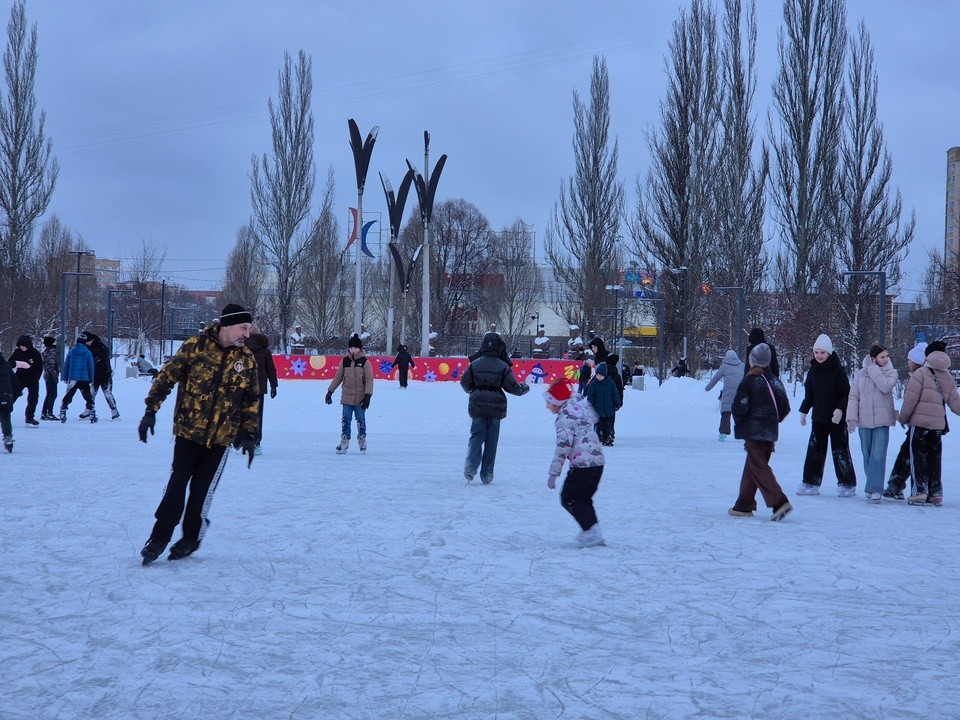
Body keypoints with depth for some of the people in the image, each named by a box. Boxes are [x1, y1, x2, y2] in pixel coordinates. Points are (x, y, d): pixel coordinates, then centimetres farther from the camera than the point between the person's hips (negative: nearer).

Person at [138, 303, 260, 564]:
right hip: (188, 430, -1)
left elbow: (251, 400, 13)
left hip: (221, 436, 2)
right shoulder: (195, 346, -6)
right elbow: (167, 376, -2)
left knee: (202, 490, 2)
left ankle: (191, 538, 19)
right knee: (177, 484, -2)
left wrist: (249, 434, 9)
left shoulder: (246, 358, 4)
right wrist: (151, 411, -7)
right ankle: (161, 535, 12)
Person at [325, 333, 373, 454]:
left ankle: (362, 440, 22)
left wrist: (368, 396, -14)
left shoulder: (365, 362, -5)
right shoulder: (345, 361, 4)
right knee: (345, 419, 1)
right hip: (347, 397, 2)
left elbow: (369, 380, -6)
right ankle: (344, 441, 7)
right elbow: (338, 377, 12)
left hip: (360, 398, -2)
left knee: (360, 419, 6)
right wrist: (330, 392, 11)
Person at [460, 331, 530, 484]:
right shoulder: (503, 366, -6)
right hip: (496, 408, -1)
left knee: (476, 436, 8)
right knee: (491, 441, 8)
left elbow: (465, 383, 7)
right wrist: (524, 388, 20)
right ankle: (486, 475, 9)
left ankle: (470, 465, -17)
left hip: (477, 407, 1)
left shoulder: (474, 364, -1)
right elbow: (512, 387, -2)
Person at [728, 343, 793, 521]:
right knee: (751, 468, 14)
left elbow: (740, 407, -15)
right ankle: (744, 506, 19)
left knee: (759, 468, -6)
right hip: (770, 432, 7)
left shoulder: (749, 381, -11)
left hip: (753, 431, -7)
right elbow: (785, 407, 7)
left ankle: (779, 502, -20)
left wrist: (738, 421, 5)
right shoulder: (774, 381, 7)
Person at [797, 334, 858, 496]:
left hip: (836, 418, -5)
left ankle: (847, 485, 9)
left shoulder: (837, 370, -10)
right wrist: (804, 411, 12)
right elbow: (809, 393, 15)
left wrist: (840, 409, -22)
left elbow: (846, 393, -10)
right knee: (814, 450, 5)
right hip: (818, 417, 5)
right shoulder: (813, 370, 6)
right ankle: (811, 483, 11)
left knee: (840, 450, 1)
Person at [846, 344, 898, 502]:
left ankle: (875, 489, -12)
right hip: (864, 420, 2)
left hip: (882, 420, -2)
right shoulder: (861, 374, 4)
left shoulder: (891, 372, 2)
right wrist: (851, 417, -5)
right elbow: (854, 396, 5)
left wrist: (873, 368, -11)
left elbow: (886, 387, -19)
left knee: (878, 455, -11)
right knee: (867, 455, 9)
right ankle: (872, 486, 21)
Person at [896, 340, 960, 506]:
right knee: (934, 458, 12)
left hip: (920, 422, -5)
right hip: (938, 423, 5)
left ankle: (920, 491, -5)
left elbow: (911, 399, -12)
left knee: (918, 456, 1)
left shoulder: (921, 373, -8)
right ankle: (935, 493, 13)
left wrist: (903, 418, 1)